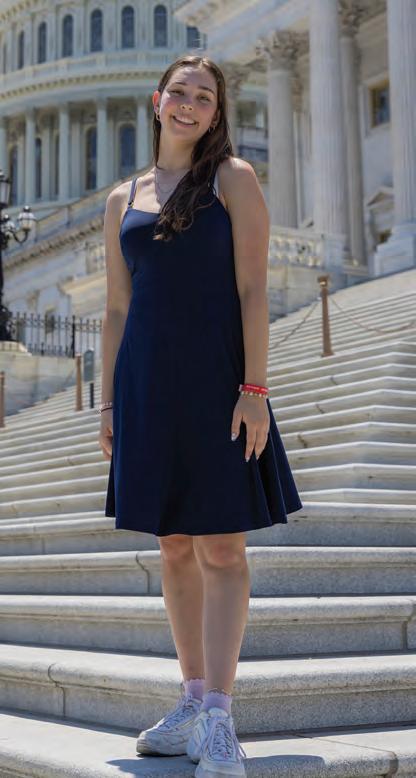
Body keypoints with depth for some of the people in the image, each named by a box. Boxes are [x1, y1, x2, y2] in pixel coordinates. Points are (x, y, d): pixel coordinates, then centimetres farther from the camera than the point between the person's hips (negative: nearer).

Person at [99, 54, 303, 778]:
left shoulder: (233, 179, 2)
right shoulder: (122, 200, 14)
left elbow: (253, 290, -5)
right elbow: (116, 309, 14)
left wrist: (254, 389, -14)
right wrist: (109, 402, 9)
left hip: (217, 379, -4)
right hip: (148, 384, 4)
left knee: (221, 550, -6)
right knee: (175, 549, 8)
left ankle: (217, 720, -4)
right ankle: (193, 701, 18)